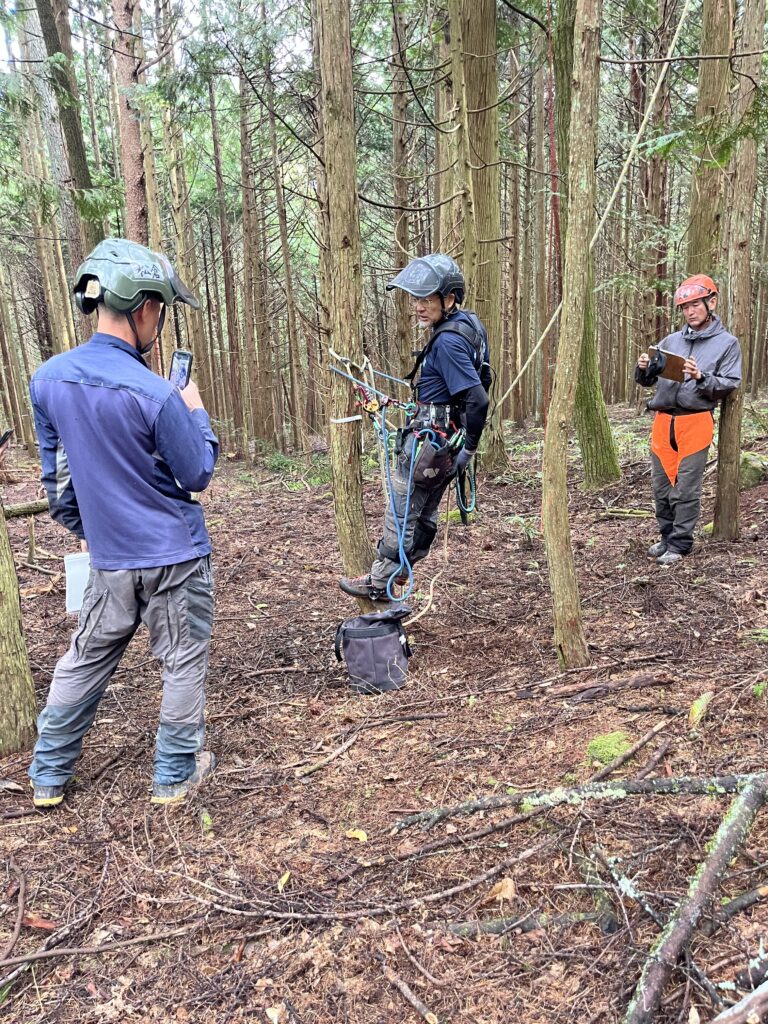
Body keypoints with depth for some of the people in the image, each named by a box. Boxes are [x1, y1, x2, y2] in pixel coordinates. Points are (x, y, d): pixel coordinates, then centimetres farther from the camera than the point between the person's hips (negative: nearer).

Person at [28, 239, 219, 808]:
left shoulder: (48, 378, -3)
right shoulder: (156, 394, -22)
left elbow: (55, 473, 8)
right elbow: (198, 475, -11)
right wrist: (196, 412, 3)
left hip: (109, 557, 5)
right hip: (175, 556, -5)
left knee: (86, 659, 20)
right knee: (184, 663, 13)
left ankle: (48, 775, 33)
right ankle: (175, 774, 27)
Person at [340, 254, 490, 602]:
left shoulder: (448, 342, -24)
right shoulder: (466, 323, 7)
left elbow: (477, 399, -29)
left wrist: (469, 448, -18)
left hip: (429, 440, -10)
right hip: (445, 440, 10)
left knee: (401, 511, 4)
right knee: (424, 510, 21)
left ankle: (379, 583, 17)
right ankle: (401, 567, 38)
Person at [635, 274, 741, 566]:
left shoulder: (727, 343, 4)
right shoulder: (672, 340, 15)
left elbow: (729, 385, -4)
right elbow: (647, 381, 16)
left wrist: (701, 377, -20)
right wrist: (643, 368, -6)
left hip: (695, 422, -4)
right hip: (663, 420, 4)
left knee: (686, 490, -2)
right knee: (661, 486, 9)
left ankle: (680, 544, 9)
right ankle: (667, 536, 23)